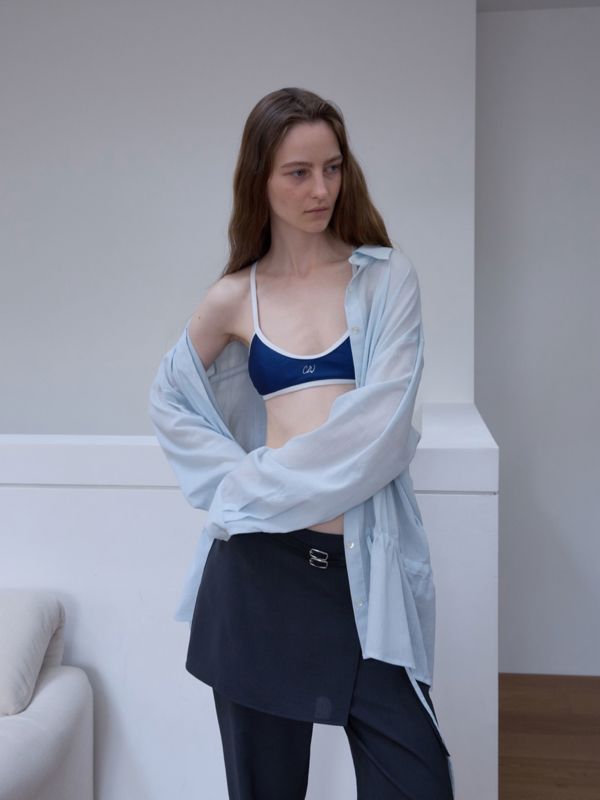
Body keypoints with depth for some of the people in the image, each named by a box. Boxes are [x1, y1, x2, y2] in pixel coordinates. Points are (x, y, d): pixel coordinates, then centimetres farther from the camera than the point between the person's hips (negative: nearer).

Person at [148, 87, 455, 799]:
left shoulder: (386, 277, 2)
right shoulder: (233, 298, 6)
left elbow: (380, 420, -10)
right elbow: (168, 401, 19)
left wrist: (262, 482, -10)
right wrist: (232, 480, 4)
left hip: (368, 561, -1)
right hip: (261, 559, 2)